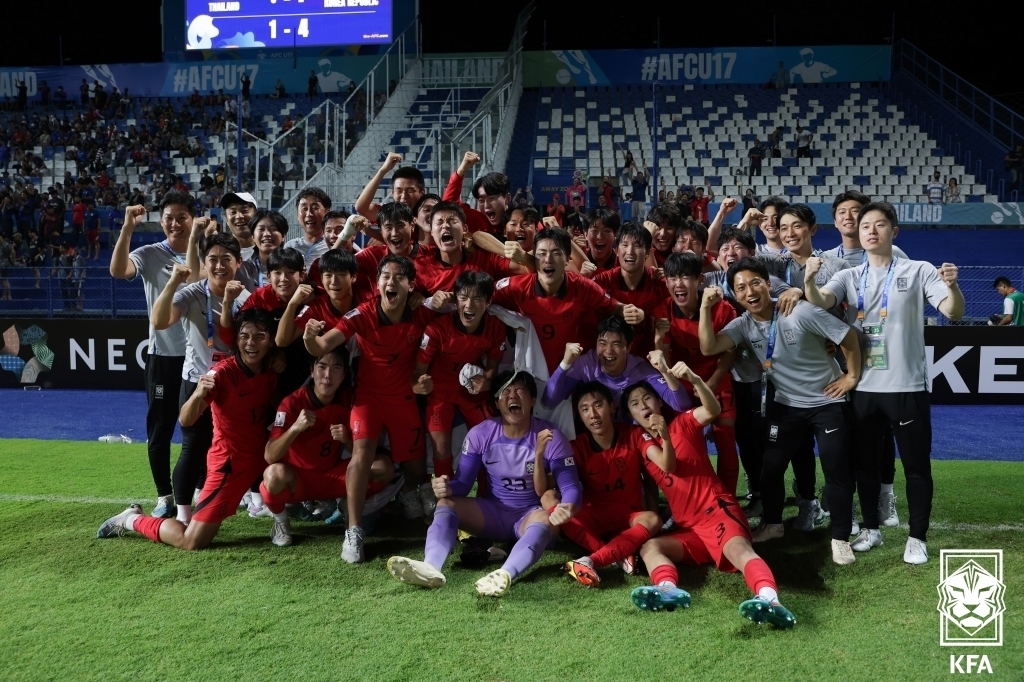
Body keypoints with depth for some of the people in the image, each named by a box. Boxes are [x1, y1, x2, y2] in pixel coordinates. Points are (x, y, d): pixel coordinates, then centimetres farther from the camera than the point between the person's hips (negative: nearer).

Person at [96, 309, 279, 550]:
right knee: (191, 541, -9)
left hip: (260, 456, 7)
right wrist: (198, 395, -48)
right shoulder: (223, 372, -21)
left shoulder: (271, 372, -3)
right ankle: (133, 519, 17)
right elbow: (186, 420, -30)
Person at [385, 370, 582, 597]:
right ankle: (431, 567, -48)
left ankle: (504, 575, -65)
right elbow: (463, 482, -5)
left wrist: (567, 507, -43)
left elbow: (570, 486, -18)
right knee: (446, 503, -21)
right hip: (493, 512, 3)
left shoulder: (551, 437, -12)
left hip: (531, 515, -3)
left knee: (547, 521, -38)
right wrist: (448, 487, -30)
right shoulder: (480, 434, -6)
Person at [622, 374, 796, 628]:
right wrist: (664, 438, -30)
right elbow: (667, 466, -9)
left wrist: (695, 380, -37)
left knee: (738, 548, -34)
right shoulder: (643, 444, 13)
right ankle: (668, 589, -47)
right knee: (649, 546, -18)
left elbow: (712, 410, -19)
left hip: (717, 511, -5)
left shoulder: (683, 423, 5)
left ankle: (770, 599, -60)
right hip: (687, 528, 5)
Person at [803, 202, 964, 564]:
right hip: (863, 388, 3)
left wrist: (952, 287, -34)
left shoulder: (918, 271, -1)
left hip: (907, 386, -3)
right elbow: (821, 302, -13)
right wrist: (809, 280, -36)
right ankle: (871, 529, 29)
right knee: (865, 463, 14)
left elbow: (953, 312, -12)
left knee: (916, 466, 5)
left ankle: (917, 538, 19)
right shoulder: (849, 277, 6)